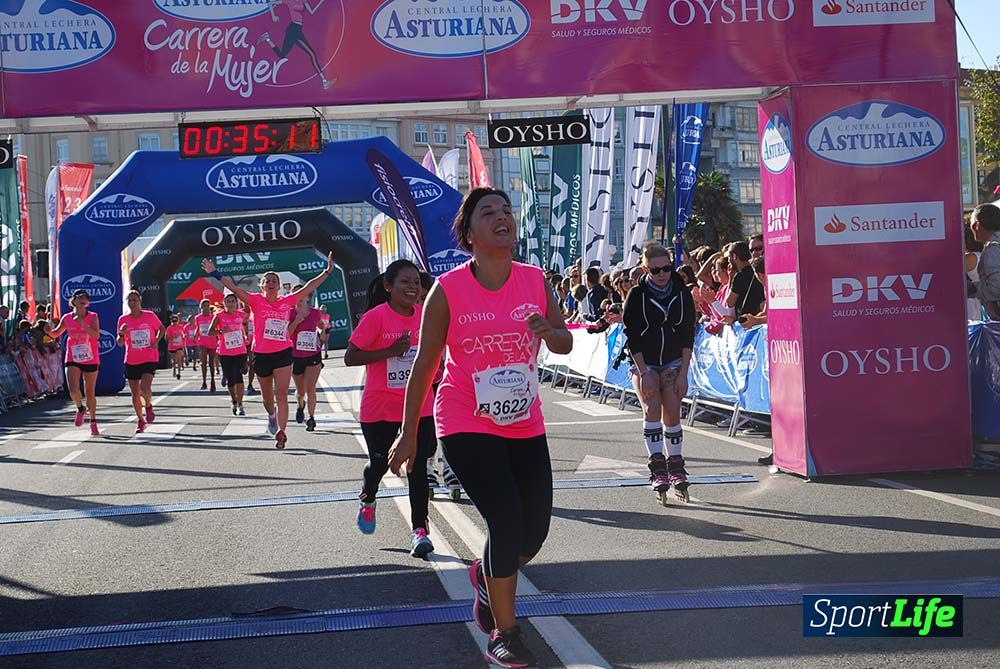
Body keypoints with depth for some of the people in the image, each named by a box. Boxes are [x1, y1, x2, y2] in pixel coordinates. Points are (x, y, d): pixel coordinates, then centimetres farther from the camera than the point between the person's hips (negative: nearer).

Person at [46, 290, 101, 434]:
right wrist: (49, 331, -7)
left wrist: (83, 324, -28)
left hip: (91, 360, -1)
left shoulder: (93, 317, -4)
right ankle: (80, 409, 14)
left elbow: (96, 335, -18)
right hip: (73, 359, 1)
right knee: (73, 390, -18)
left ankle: (93, 422, 24)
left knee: (90, 393, 7)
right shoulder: (67, 318, 2)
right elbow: (56, 334, 15)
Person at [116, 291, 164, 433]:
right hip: (131, 361, 3)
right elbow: (120, 343, 2)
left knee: (145, 387, -22)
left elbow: (161, 328, 12)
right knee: (135, 393, 8)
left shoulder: (150, 316, -5)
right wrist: (121, 334, -19)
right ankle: (141, 420, 25)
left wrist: (157, 341, -5)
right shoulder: (123, 320, -1)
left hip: (149, 359, -3)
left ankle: (149, 406, 11)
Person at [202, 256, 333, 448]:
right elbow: (234, 288, -11)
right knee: (267, 395, 18)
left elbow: (308, 288, 6)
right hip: (261, 354, 0)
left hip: (283, 353, 0)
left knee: (281, 395, -10)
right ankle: (271, 415, 49)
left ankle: (281, 433, -14)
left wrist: (327, 272, 6)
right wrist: (215, 273, -20)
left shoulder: (287, 301, 3)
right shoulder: (256, 300, -3)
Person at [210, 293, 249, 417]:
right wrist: (221, 331, -26)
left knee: (238, 376, -15)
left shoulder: (241, 315, 3)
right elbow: (210, 332, -9)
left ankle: (240, 405, -13)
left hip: (240, 352, 0)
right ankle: (234, 402, 30)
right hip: (225, 353, 0)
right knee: (230, 379, 8)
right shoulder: (219, 316, -3)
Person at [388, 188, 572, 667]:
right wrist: (409, 435, -2)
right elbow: (424, 364, -4)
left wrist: (549, 332, -15)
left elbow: (564, 343, 10)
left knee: (534, 532, 8)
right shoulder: (448, 290, -11)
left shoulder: (535, 281, -2)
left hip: (525, 426, 5)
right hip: (467, 426, -4)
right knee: (507, 521, -16)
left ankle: (487, 574, 42)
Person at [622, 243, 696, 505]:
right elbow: (632, 336, -10)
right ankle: (657, 467, -18)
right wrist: (643, 373, -15)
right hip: (643, 363, -2)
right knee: (652, 408, -18)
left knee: (672, 413, -5)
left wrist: (683, 373, -8)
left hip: (673, 362, 2)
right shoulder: (637, 295, -10)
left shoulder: (682, 293, -5)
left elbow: (688, 334, -2)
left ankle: (675, 467, 6)